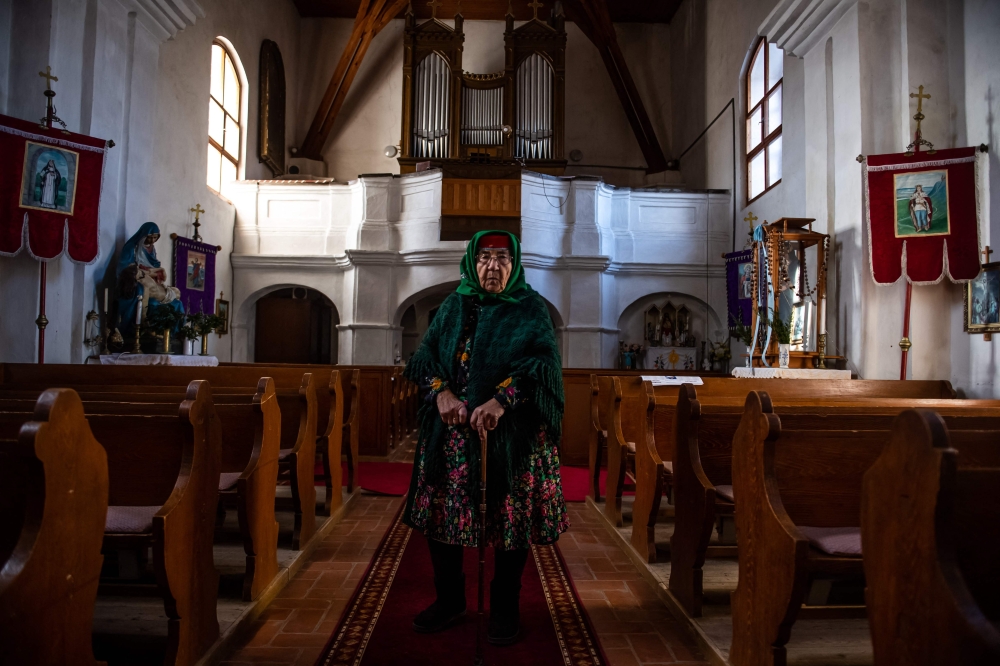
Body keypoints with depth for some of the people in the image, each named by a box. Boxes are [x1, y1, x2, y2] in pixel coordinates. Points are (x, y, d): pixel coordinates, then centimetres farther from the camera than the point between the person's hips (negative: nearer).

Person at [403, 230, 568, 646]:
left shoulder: (531, 309, 1)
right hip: (451, 430, 4)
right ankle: (449, 600, 28)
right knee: (442, 513, 8)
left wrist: (502, 399, -26)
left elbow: (545, 362, -13)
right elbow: (427, 354, 5)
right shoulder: (453, 307, 11)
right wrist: (442, 392, -15)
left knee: (510, 517, 3)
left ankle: (505, 608, 22)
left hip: (511, 434, -3)